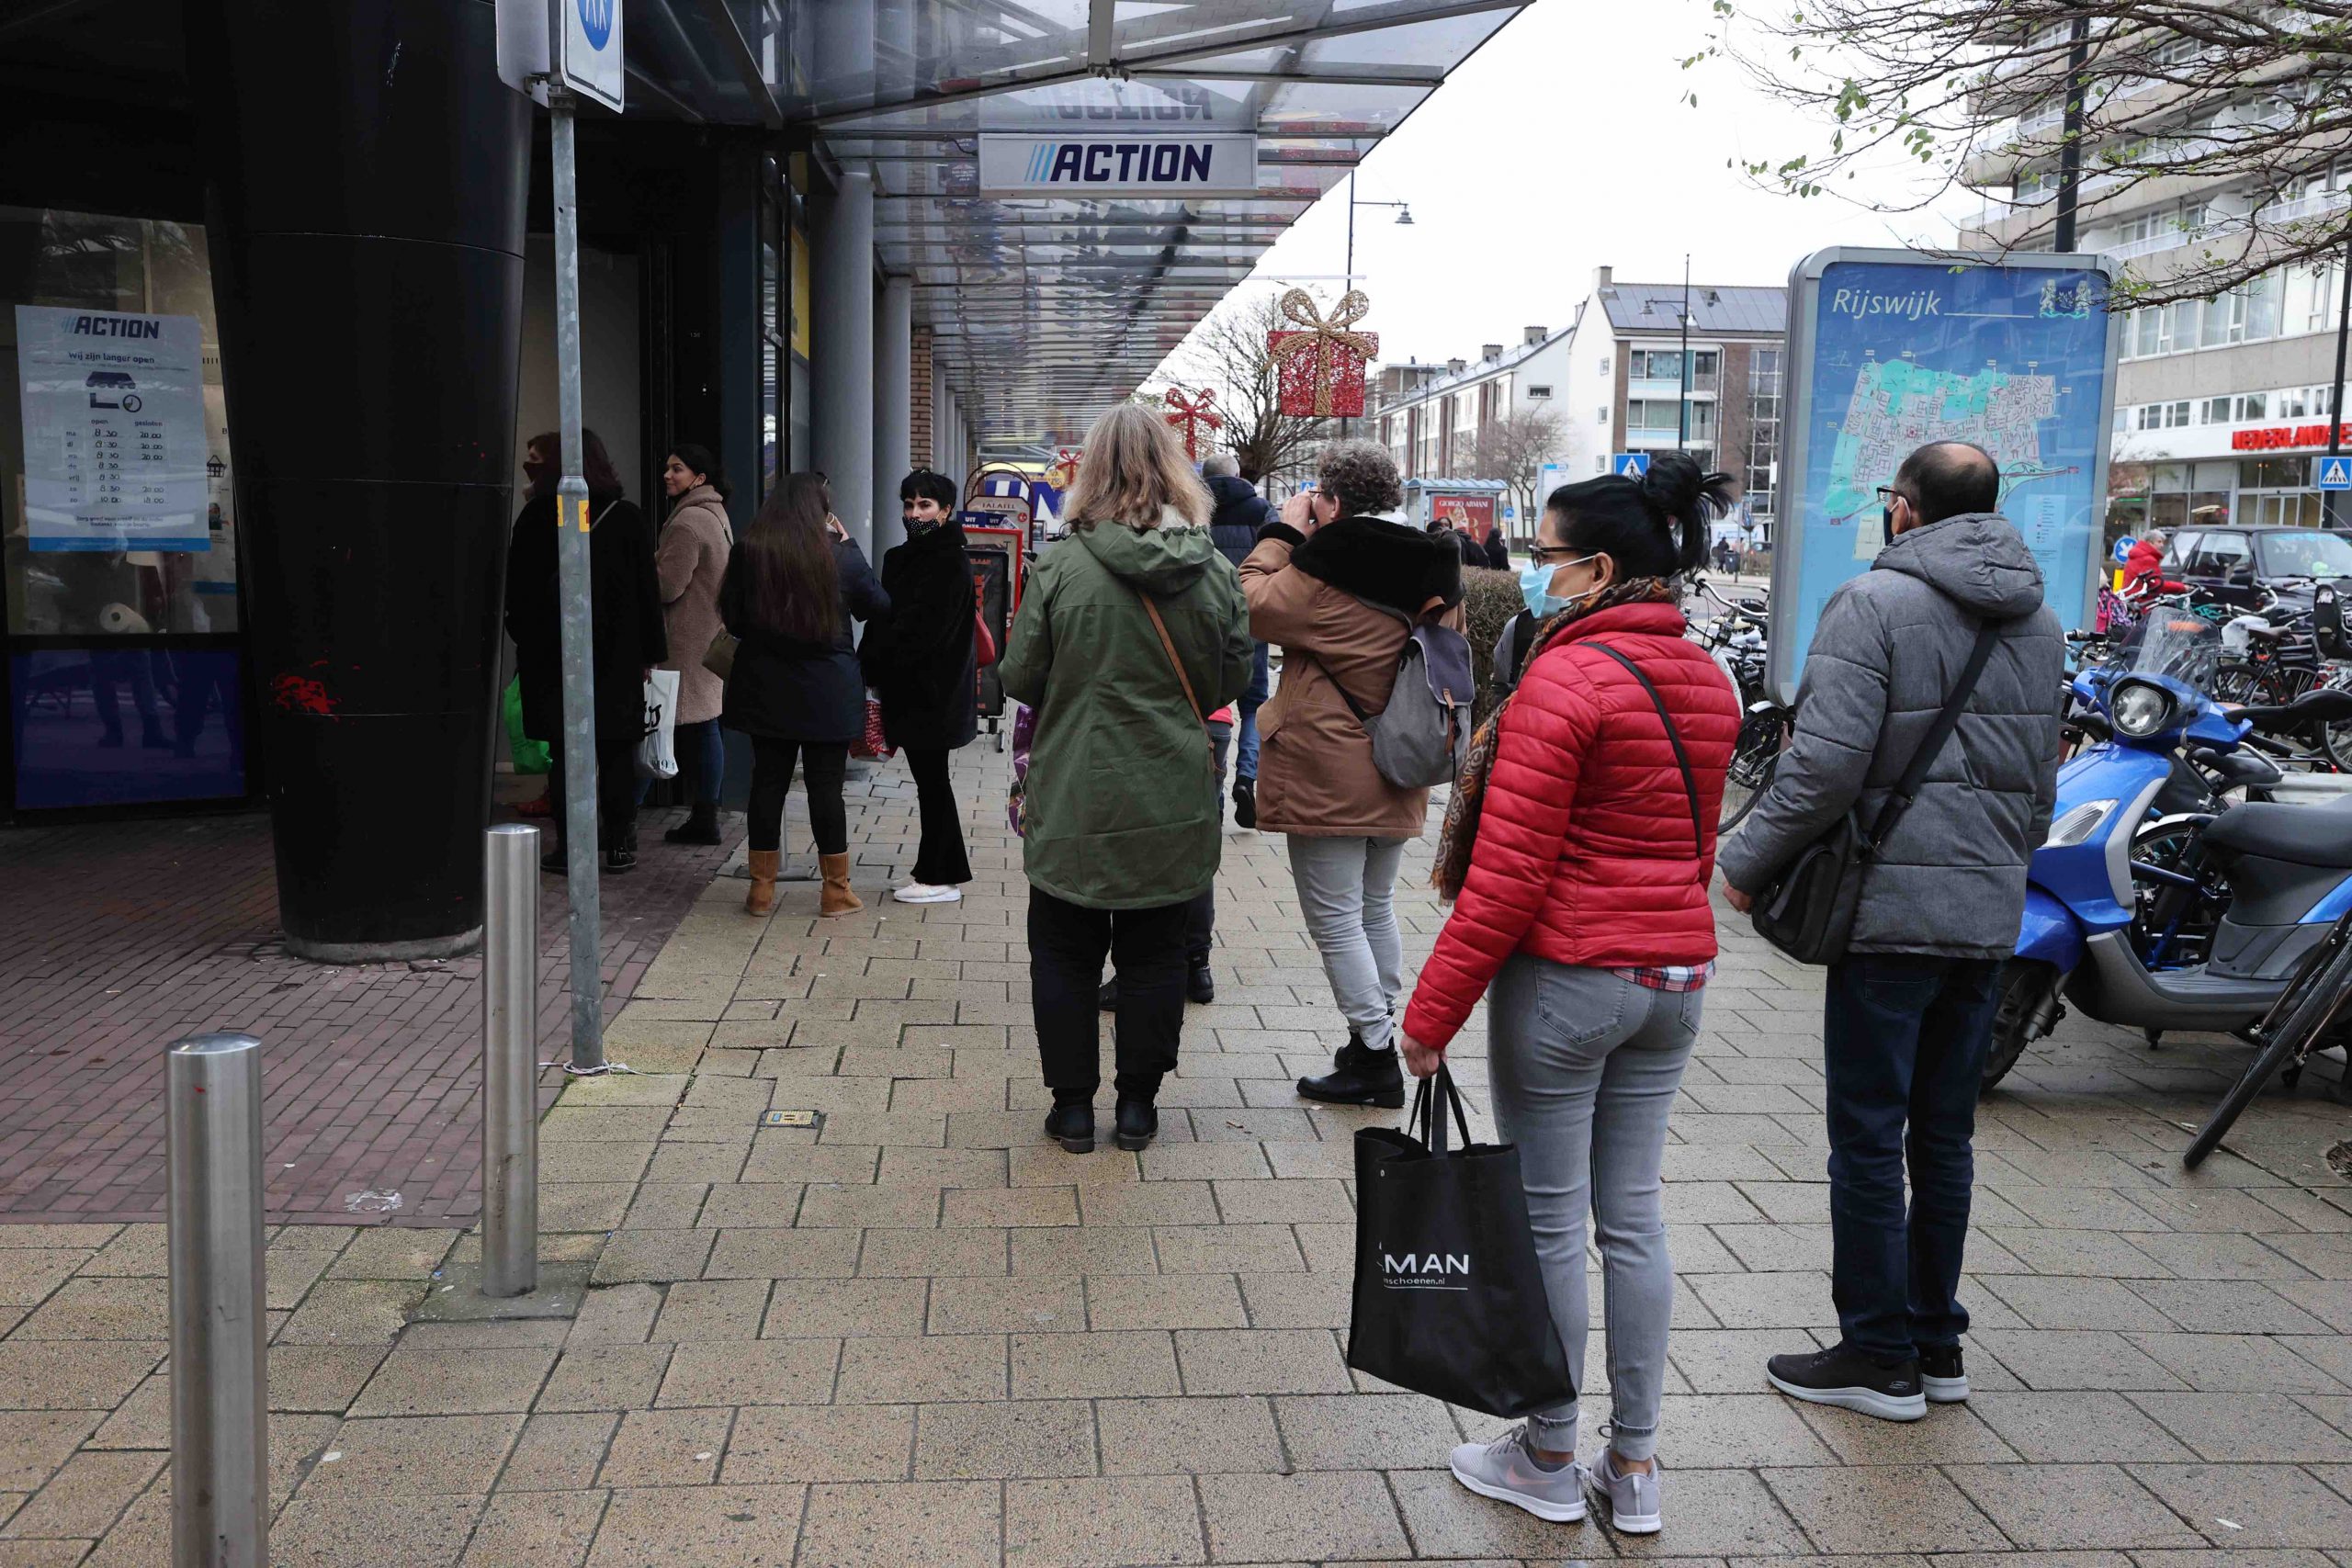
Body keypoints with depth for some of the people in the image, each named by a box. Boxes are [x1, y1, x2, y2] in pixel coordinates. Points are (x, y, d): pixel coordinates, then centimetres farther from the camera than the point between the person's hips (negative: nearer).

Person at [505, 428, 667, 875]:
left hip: (551, 653, -1)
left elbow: (517, 590, 1)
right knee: (616, 752, 7)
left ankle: (568, 845, 5)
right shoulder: (626, 517, 0)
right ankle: (618, 846, 7)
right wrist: (650, 651, 4)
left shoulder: (535, 516, -2)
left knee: (564, 752, 5)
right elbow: (647, 590, 0)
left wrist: (525, 637, 13)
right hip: (616, 654, 1)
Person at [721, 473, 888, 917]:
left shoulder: (748, 552, -4)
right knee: (826, 786, 4)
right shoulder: (841, 554, -9)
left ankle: (762, 888, 15)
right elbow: (878, 607, 5)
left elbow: (731, 617, 3)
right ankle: (836, 891, 11)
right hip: (829, 692, -2)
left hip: (765, 689, 2)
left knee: (768, 781, 9)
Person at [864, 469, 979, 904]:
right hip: (907, 690, 8)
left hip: (932, 692, -8)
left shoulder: (951, 566, -13)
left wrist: (874, 666, -16)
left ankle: (939, 877, 6)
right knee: (930, 782, 13)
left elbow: (921, 632, -19)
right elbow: (884, 620, 11)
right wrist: (873, 667, -3)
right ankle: (944, 871, 22)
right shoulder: (900, 558, 13)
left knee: (931, 782, -2)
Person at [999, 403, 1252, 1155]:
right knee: (1154, 953, 14)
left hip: (1075, 804, -2)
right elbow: (1233, 682, 4)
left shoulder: (1062, 566, -13)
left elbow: (1018, 678, -6)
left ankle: (1072, 1103, 18)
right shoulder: (1214, 571, -6)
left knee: (1064, 953, 12)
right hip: (1173, 805, 2)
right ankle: (1137, 1103, 22)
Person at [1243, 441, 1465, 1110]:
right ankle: (1376, 1046, 26)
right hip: (1398, 778, 8)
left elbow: (1255, 605, -9)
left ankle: (1374, 1056, 3)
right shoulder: (1434, 571, 6)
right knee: (1377, 909, 19)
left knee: (1335, 919, 1)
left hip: (1328, 775, -8)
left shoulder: (1326, 570, -18)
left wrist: (1282, 533, -1)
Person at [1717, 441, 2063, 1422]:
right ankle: (1936, 1340, 24)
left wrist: (1747, 862, -8)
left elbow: (1827, 762, -19)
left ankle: (1879, 1355, 8)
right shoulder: (2038, 623, 14)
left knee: (1869, 1137, 1)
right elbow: (2042, 782, 19)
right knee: (1944, 1136, 15)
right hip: (1990, 920, 8)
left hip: (1891, 910, -7)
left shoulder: (1875, 603, -10)